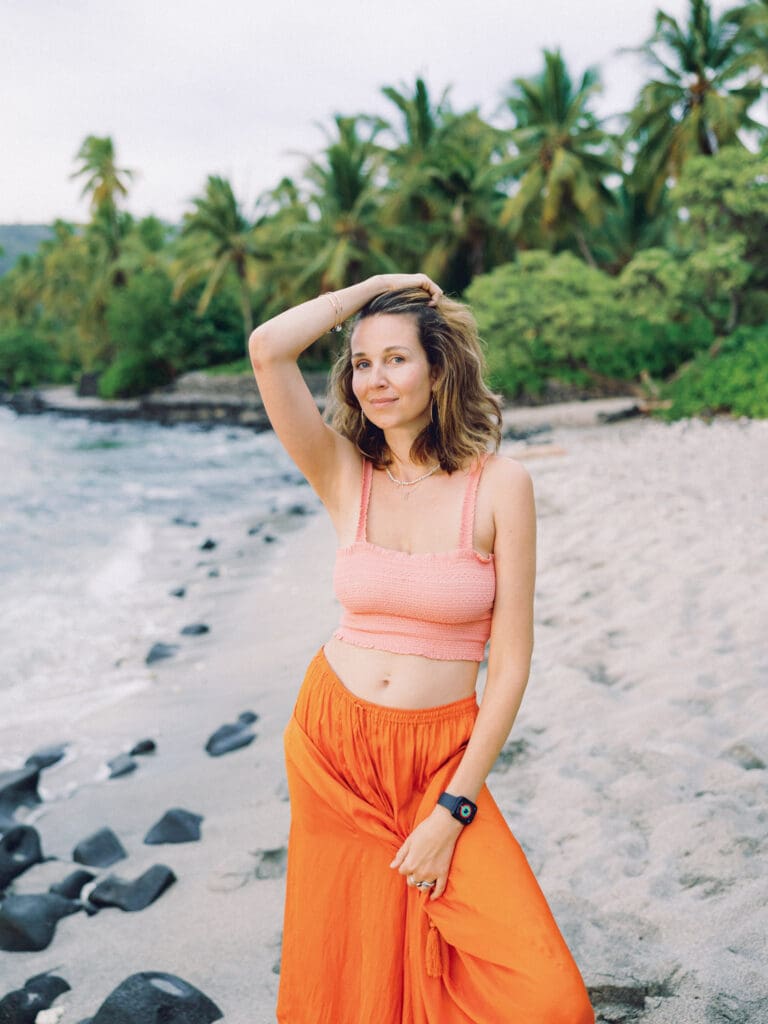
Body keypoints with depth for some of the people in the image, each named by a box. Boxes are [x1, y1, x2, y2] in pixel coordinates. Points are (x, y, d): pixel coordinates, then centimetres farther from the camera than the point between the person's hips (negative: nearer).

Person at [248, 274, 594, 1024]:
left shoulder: (499, 486, -9)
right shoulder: (344, 476, -1)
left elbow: (511, 661, -9)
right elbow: (267, 350, -14)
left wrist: (453, 811, -11)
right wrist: (372, 288, -3)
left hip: (436, 758, -2)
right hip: (330, 743, 2)